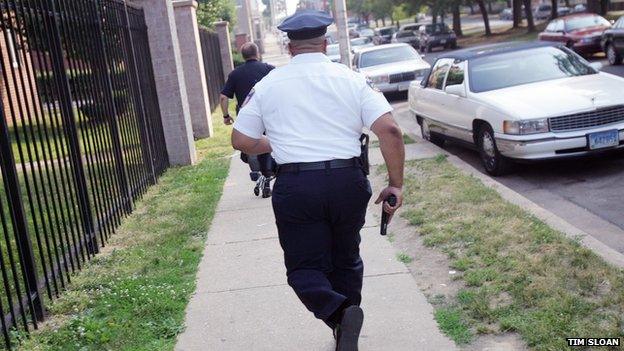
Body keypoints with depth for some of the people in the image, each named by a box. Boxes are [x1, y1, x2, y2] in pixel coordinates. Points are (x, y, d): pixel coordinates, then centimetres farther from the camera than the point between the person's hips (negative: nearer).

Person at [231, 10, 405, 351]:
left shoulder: (268, 84, 6)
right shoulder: (351, 79, 5)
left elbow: (241, 139, 8)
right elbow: (390, 130, -6)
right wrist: (396, 184, 1)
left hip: (294, 186, -1)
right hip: (348, 181, 2)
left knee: (304, 267, 9)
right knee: (346, 260, 21)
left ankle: (338, 314, -17)